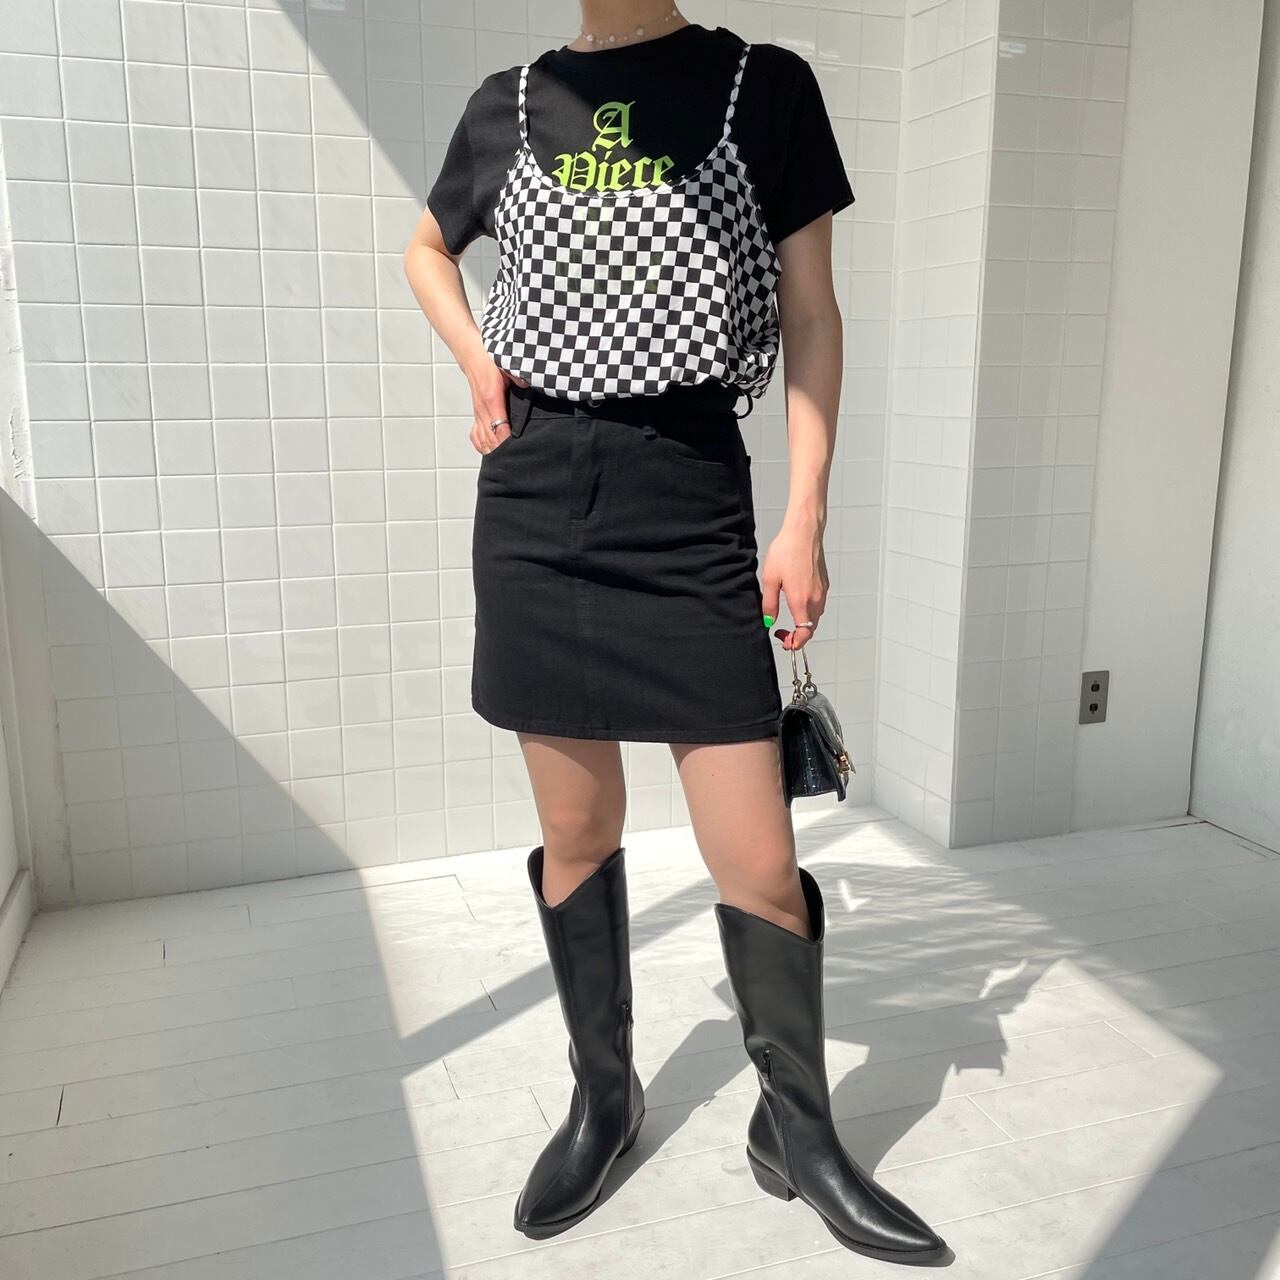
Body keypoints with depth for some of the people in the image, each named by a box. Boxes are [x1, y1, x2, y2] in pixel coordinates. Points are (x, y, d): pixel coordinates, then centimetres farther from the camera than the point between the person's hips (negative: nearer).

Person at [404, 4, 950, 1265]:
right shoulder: (511, 105, 11)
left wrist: (806, 518, -5)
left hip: (693, 508, -2)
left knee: (762, 865, -1)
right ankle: (603, 1096, 32)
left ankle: (799, 1135, 23)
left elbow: (810, 316, 3)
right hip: (534, 504, 3)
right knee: (577, 837, 11)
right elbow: (426, 248, 28)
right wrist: (477, 367, 8)